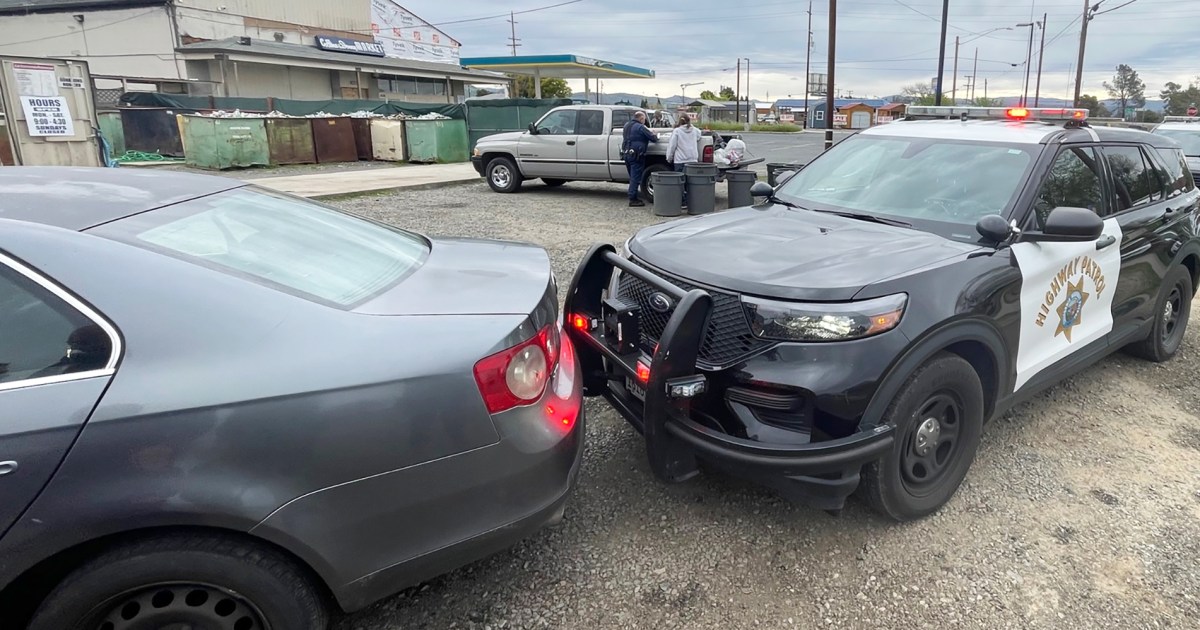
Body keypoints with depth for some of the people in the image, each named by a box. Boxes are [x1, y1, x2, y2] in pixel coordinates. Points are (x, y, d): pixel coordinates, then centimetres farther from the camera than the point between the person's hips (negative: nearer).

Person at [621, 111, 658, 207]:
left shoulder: (627, 125, 13)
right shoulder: (640, 127, -12)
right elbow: (653, 138, -11)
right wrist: (654, 135, 14)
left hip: (626, 154, 8)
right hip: (636, 155, -8)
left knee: (632, 177, 16)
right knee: (635, 178, -4)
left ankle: (633, 198, 20)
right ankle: (633, 200, -4)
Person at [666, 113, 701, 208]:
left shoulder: (677, 131, -4)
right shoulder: (695, 130, 9)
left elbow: (672, 146, -3)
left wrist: (669, 158, 5)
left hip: (680, 161, -4)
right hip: (693, 160, 4)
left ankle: (683, 202, 1)